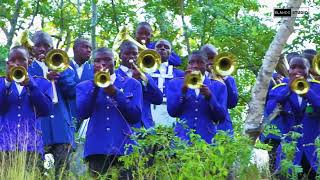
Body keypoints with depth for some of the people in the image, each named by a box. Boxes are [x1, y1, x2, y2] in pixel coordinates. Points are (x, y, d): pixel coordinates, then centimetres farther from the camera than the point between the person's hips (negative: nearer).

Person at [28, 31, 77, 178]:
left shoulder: (62, 68, 16)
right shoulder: (28, 69, 12)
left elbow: (73, 93, 3)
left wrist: (59, 72, -8)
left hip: (61, 127, 2)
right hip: (37, 126, -1)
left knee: (62, 171, -1)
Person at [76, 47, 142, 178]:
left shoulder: (132, 84, 13)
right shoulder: (84, 87, 14)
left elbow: (136, 116, 1)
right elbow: (82, 113, -3)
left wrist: (115, 93, -9)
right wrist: (95, 85, -9)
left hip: (125, 146, 0)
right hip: (97, 148, 0)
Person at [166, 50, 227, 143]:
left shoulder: (218, 86, 11)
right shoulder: (175, 83, 11)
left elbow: (221, 117, 2)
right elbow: (172, 112, -1)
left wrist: (209, 96, -12)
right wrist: (183, 89, -12)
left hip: (207, 139, 0)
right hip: (182, 139, 0)